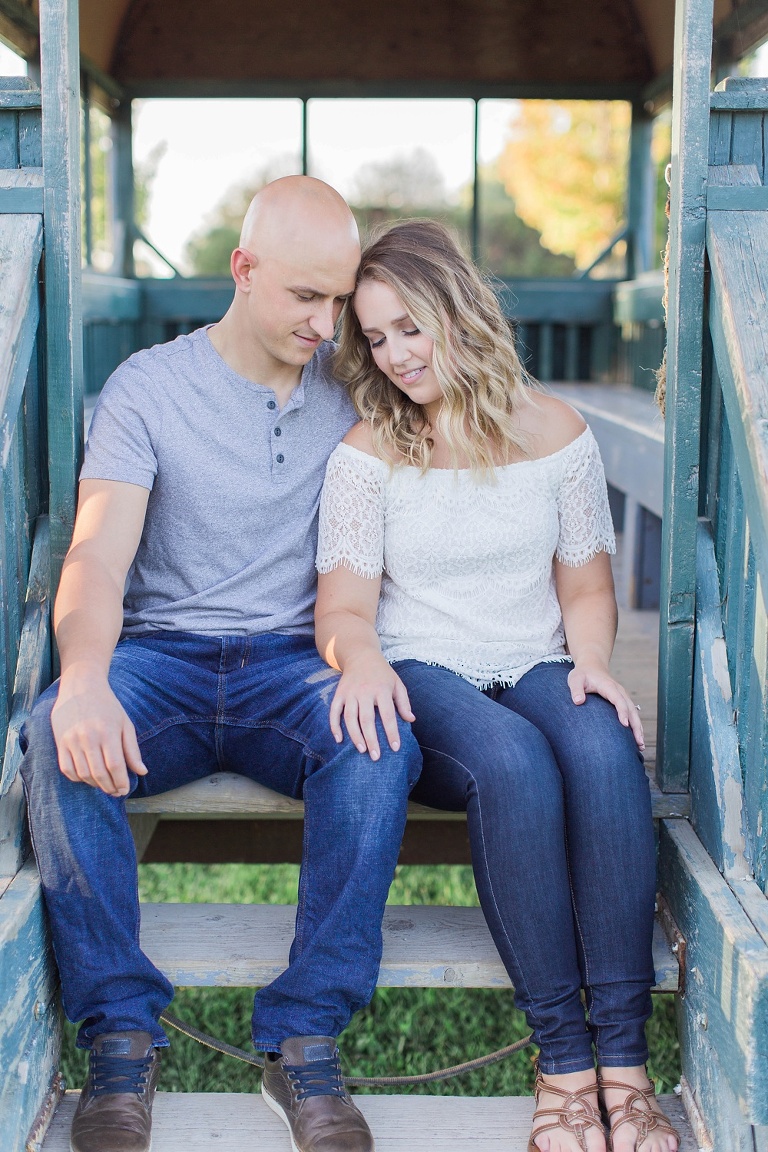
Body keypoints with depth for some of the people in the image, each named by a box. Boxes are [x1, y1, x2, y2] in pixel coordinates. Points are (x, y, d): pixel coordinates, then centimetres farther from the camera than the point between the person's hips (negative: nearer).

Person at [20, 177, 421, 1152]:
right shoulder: (147, 388, 1)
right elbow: (97, 559, -12)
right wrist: (84, 682, -33)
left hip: (296, 659, 1)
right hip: (163, 657, -1)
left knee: (383, 742, -33)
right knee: (55, 737, -32)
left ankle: (305, 1042, -27)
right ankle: (122, 1035, -23)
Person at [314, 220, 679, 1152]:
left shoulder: (555, 433, 9)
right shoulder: (366, 453, 4)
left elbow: (586, 586, 13)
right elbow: (344, 607, -3)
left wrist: (591, 659, -8)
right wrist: (360, 657, -27)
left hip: (536, 673, 2)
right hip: (422, 682, -2)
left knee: (603, 750, -35)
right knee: (512, 763, -37)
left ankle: (624, 1057, -30)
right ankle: (561, 1056, -27)